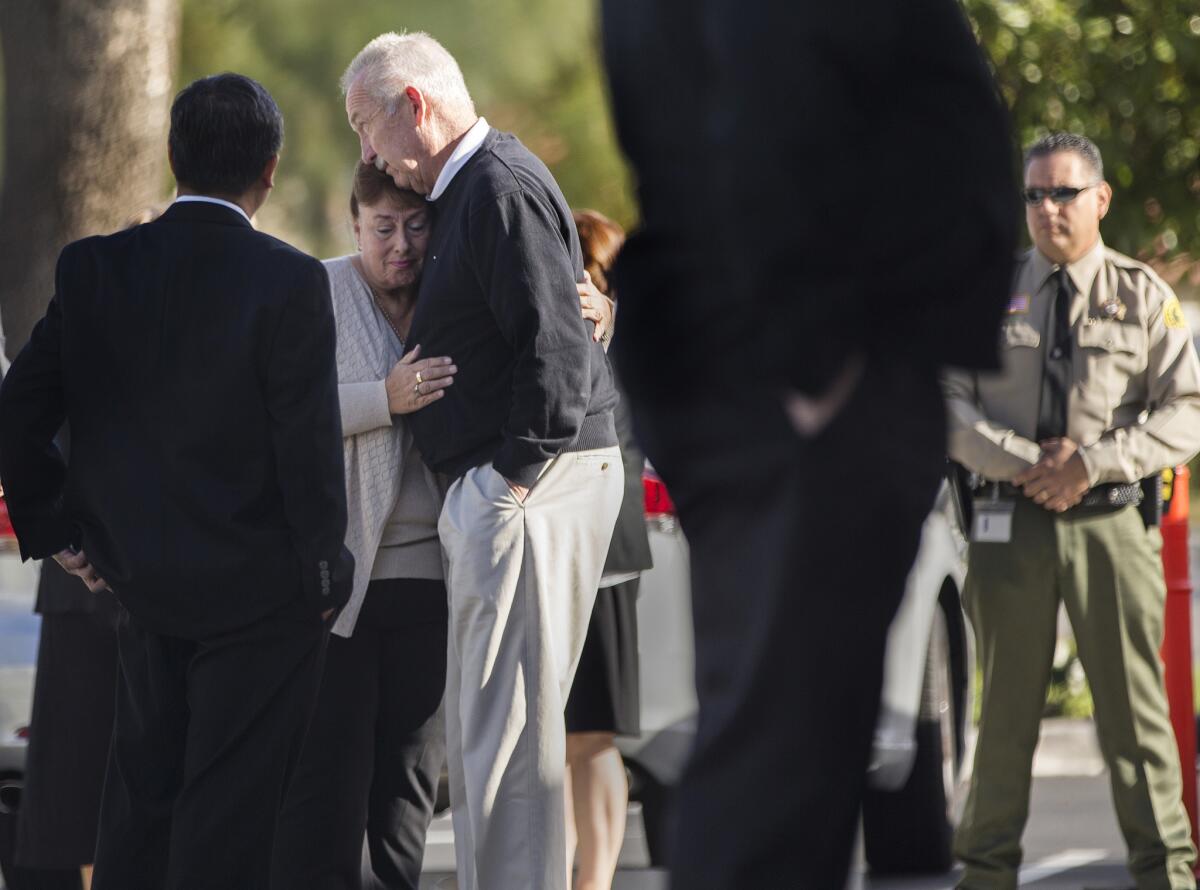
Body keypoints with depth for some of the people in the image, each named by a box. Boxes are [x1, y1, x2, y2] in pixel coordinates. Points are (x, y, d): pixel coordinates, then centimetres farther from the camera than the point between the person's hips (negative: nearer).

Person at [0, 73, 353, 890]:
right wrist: (324, 571, -2)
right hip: (261, 593, -4)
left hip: (141, 585, 5)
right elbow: (310, 446, -15)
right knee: (227, 821, 2)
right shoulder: (289, 282, -16)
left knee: (140, 799, 17)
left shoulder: (93, 270, -2)